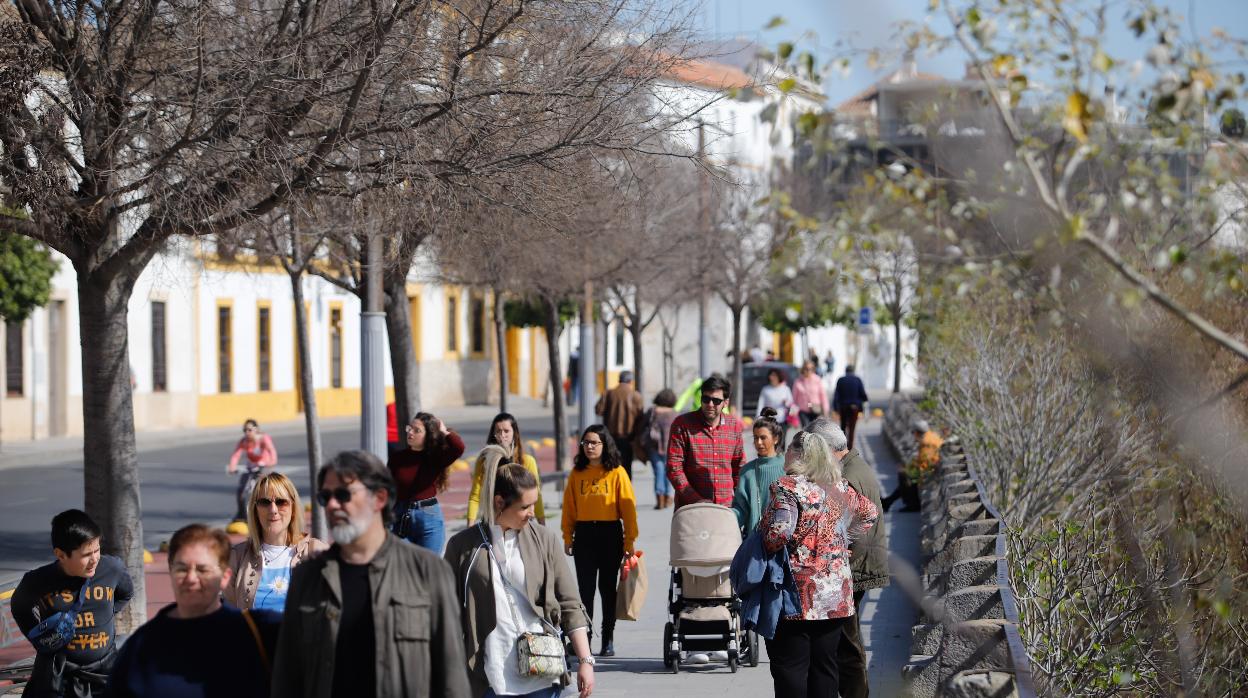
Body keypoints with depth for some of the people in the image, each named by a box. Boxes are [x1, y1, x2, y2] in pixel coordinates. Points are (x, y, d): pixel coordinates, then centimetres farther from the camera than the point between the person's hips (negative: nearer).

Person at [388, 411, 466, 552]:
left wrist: (444, 431, -6)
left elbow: (458, 447, -22)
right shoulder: (396, 458, 2)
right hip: (400, 519, 1)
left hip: (429, 519, -1)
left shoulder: (435, 459, -3)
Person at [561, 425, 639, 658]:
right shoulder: (577, 473, 7)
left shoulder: (617, 473, -2)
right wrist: (567, 537, 4)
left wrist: (629, 539, -7)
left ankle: (608, 639, 14)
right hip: (584, 534, 2)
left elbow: (628, 507, -3)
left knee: (607, 587, 6)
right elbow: (569, 506, 9)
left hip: (610, 533, -2)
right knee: (585, 588, 2)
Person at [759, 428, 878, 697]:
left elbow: (778, 535, -23)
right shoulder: (841, 488, 9)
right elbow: (869, 512, 25)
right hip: (835, 596, 6)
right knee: (824, 665, 11)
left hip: (796, 595, -6)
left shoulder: (788, 487, -13)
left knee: (789, 667, -2)